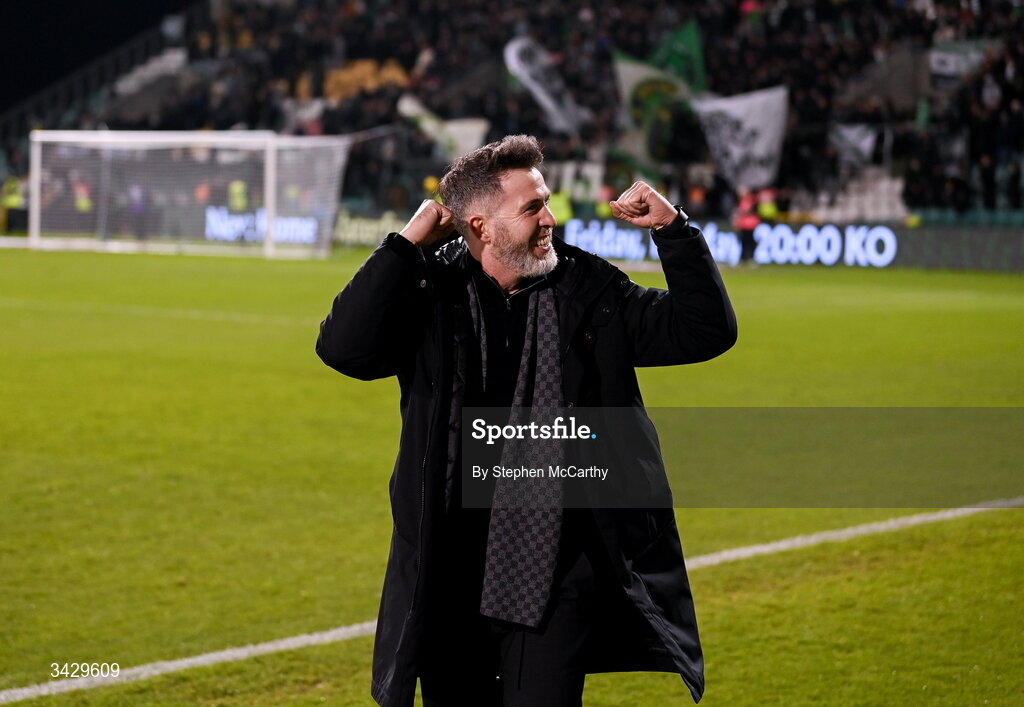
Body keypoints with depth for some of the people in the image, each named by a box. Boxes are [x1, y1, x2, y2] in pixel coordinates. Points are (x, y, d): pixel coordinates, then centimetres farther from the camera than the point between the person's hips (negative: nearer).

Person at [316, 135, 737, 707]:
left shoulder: (589, 291, 3)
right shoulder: (432, 294, -3)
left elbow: (706, 331, 4)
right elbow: (344, 348, -18)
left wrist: (673, 227, -5)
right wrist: (406, 244, -17)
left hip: (556, 576, 0)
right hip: (451, 578, 0)